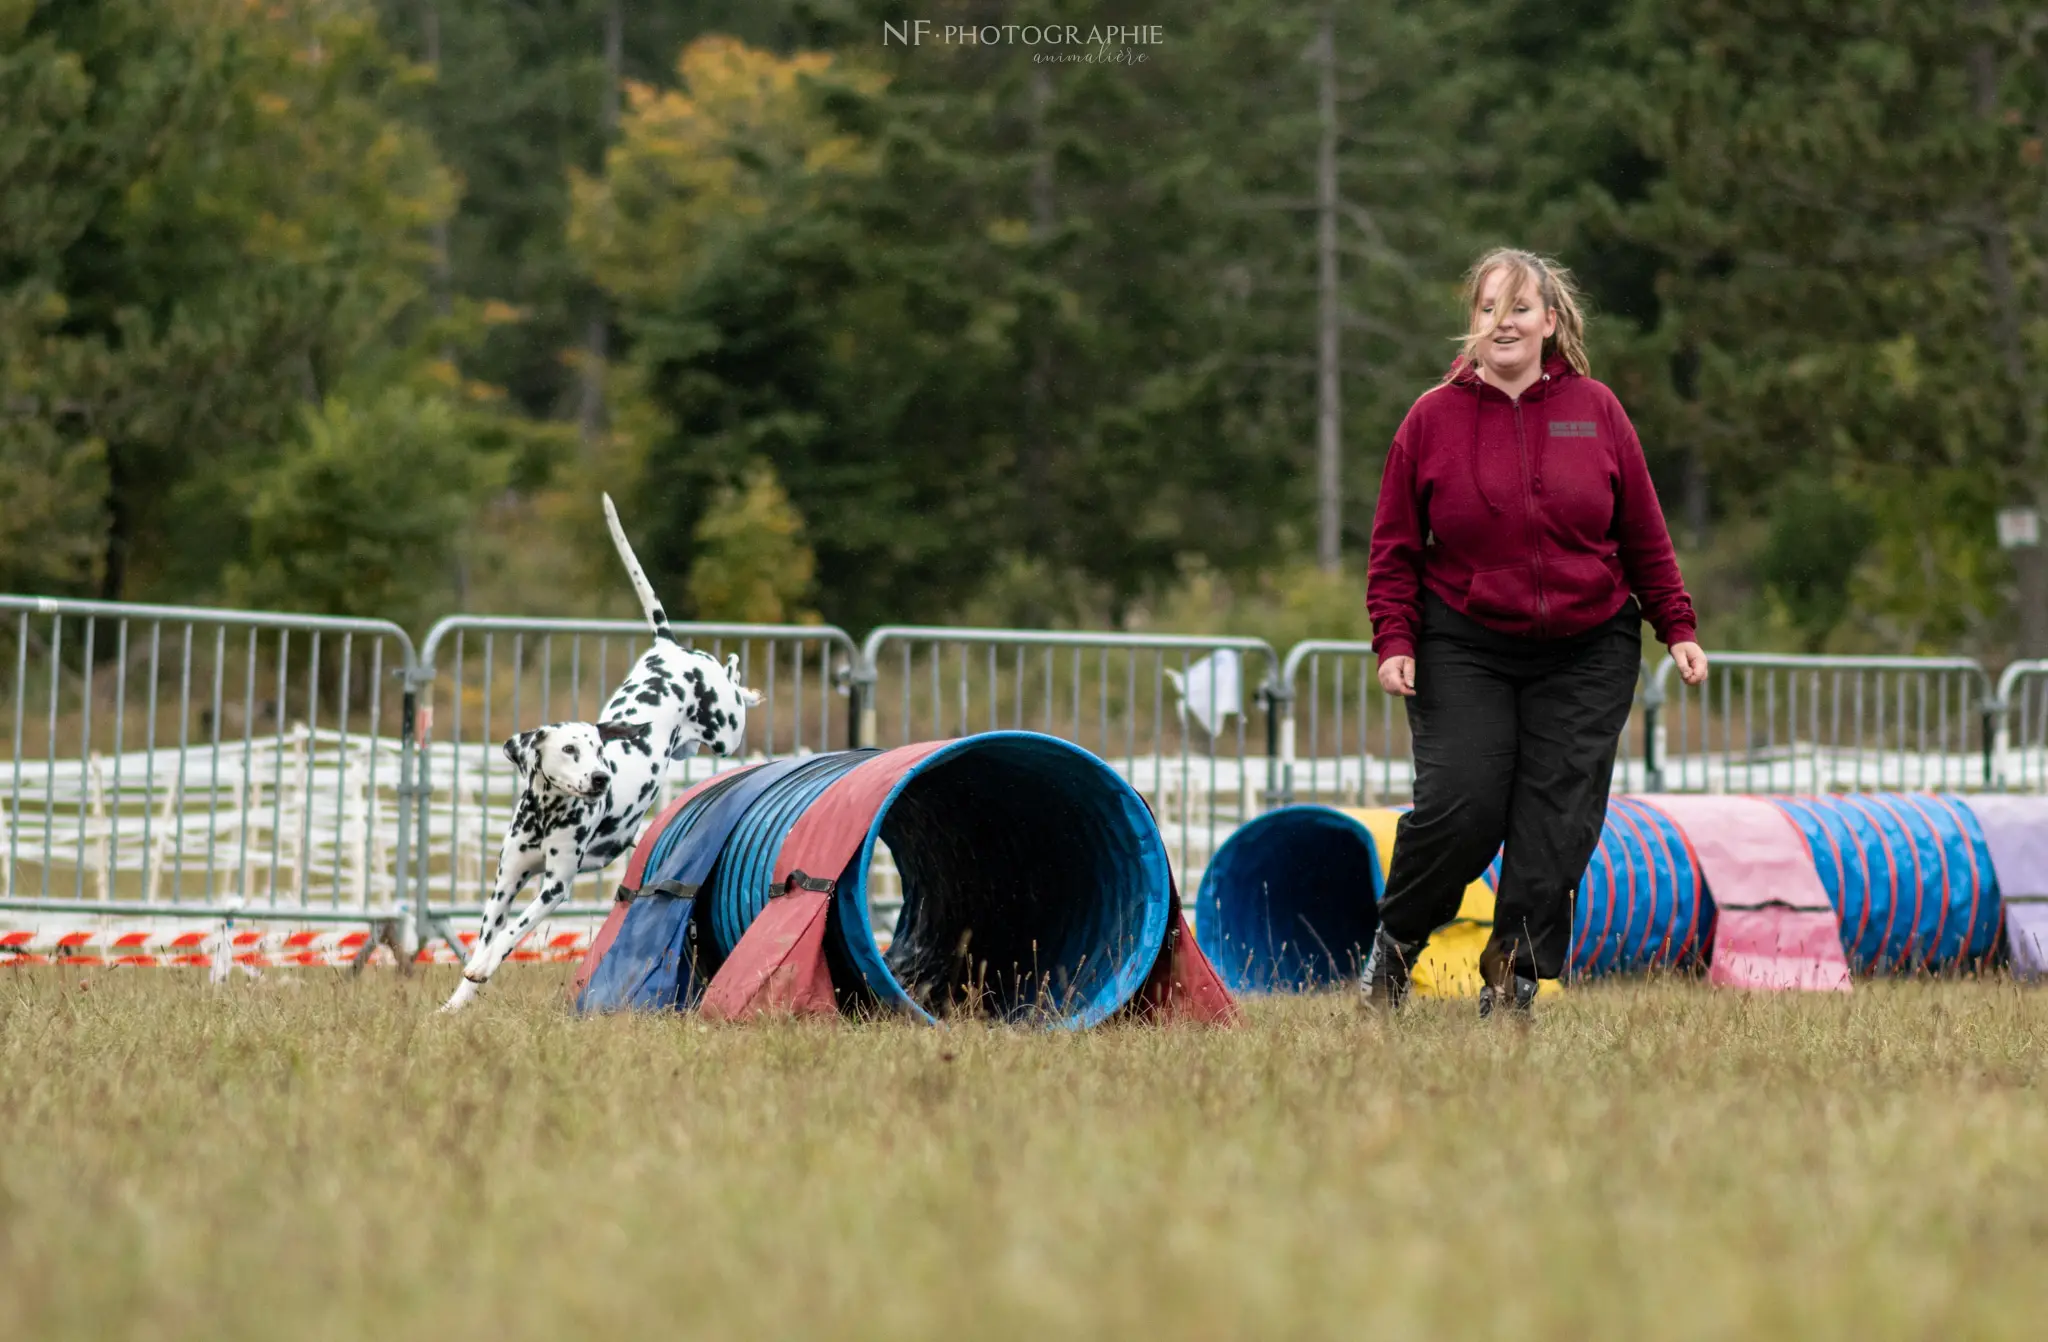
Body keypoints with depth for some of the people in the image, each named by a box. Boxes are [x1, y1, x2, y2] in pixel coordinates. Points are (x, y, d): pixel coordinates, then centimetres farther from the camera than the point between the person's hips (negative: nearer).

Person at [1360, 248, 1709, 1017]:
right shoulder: (1433, 419, 0)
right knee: (1459, 807, -13)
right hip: (1464, 650, -1)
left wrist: (1677, 628, 6)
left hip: (1587, 656, 1)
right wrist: (1394, 641, -6)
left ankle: (1514, 981, 7)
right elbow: (1395, 547, 4)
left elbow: (1644, 537, 10)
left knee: (1557, 823, -4)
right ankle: (1395, 941, 12)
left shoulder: (1595, 412, 3)